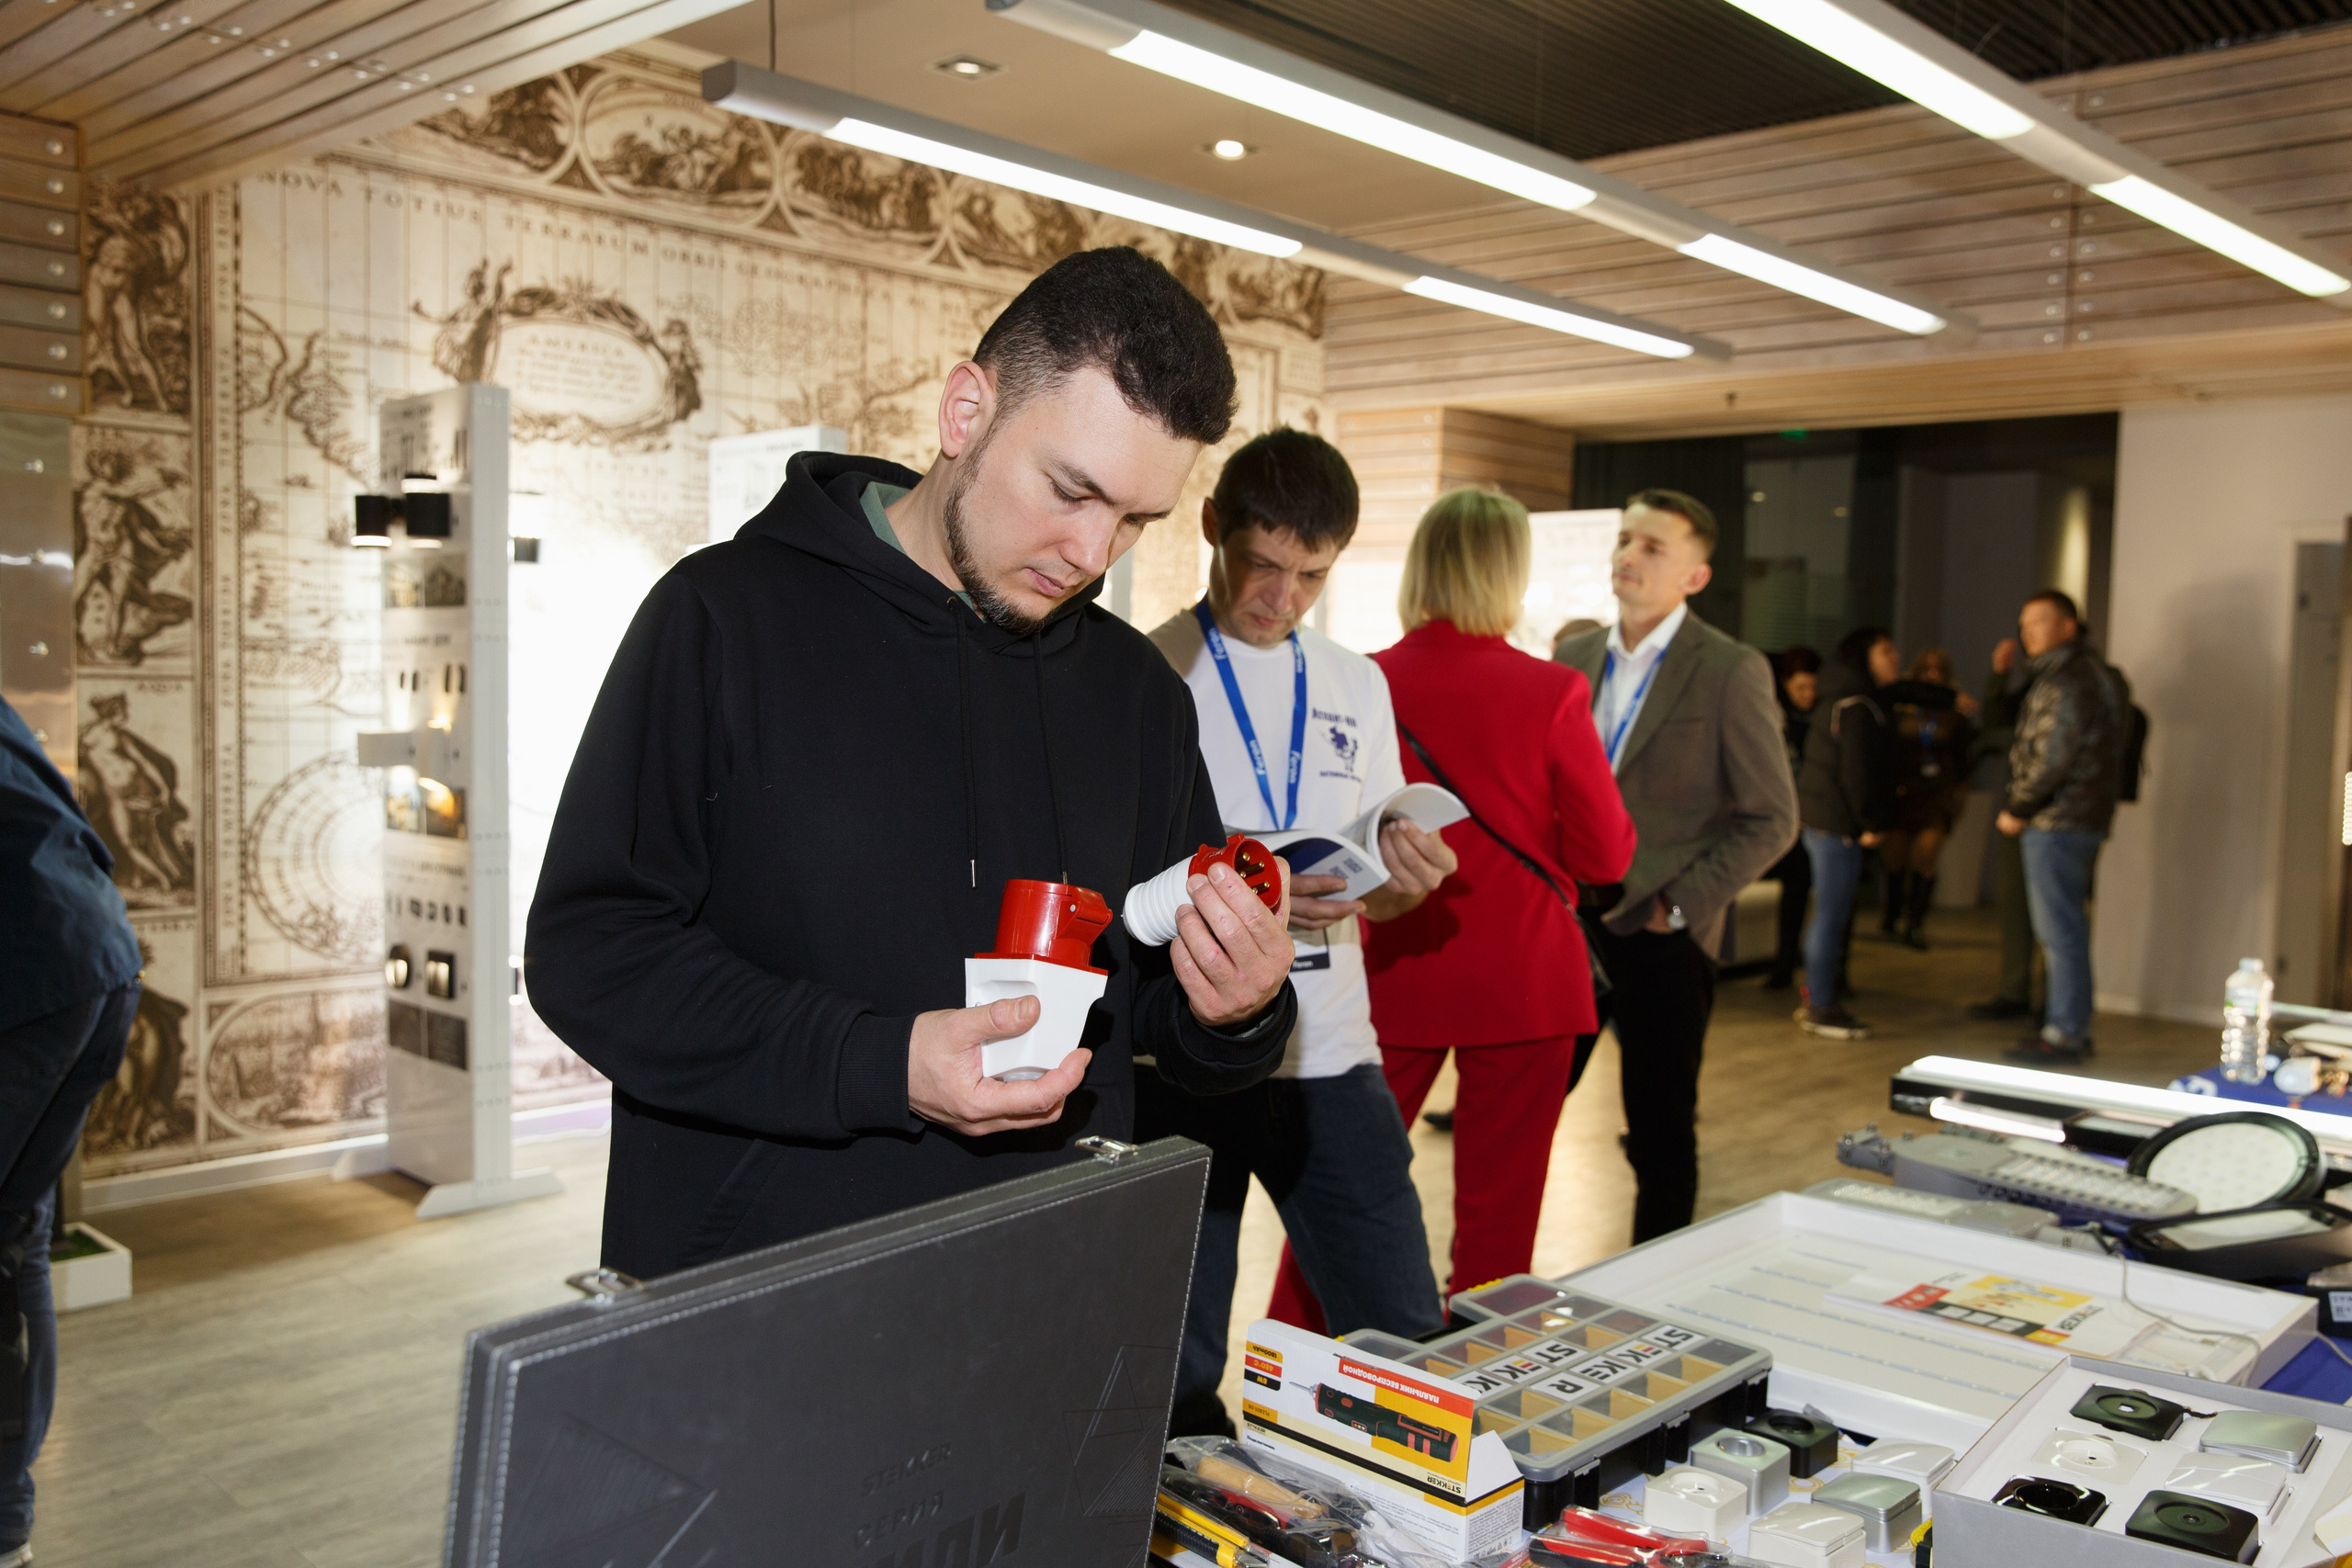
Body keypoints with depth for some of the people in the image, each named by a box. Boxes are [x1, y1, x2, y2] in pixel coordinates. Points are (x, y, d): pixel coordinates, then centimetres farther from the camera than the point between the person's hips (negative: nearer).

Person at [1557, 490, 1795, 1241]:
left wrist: (1680, 905, -11)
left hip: (1662, 934, -4)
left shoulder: (1731, 671, -7)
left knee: (1661, 1133, 7)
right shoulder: (1574, 656, 9)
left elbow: (1771, 820, -6)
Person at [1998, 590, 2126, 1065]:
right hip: (2081, 820, 10)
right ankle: (2072, 1028, 23)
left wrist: (2016, 810, -12)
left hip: (2056, 824, -10)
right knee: (2065, 929, 16)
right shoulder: (2095, 673, 18)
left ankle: (2065, 1035, -2)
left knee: (2059, 931, -6)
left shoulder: (2067, 682, -16)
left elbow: (2054, 758, -21)